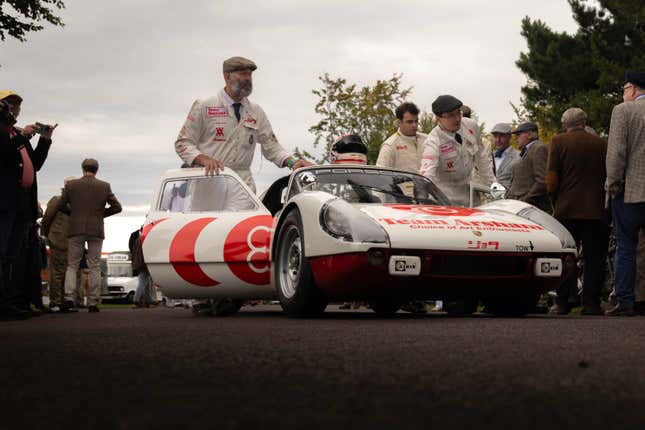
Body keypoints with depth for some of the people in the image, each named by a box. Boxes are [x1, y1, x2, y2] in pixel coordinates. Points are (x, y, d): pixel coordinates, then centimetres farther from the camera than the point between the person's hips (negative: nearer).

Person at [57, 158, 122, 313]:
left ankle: (69, 297, -11)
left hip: (76, 230, 0)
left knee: (72, 265, 7)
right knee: (94, 267, 5)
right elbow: (117, 207, 2)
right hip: (96, 230, 0)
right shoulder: (104, 186, 1)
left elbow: (60, 206, 4)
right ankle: (93, 303, 2)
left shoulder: (71, 185, 0)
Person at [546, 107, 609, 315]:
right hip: (597, 210, 1)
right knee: (594, 259, 5)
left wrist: (556, 203, 7)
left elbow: (551, 179, -6)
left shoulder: (558, 142, -2)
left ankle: (563, 302, 6)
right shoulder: (602, 144, 3)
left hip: (567, 210, -1)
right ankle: (590, 303, 1)